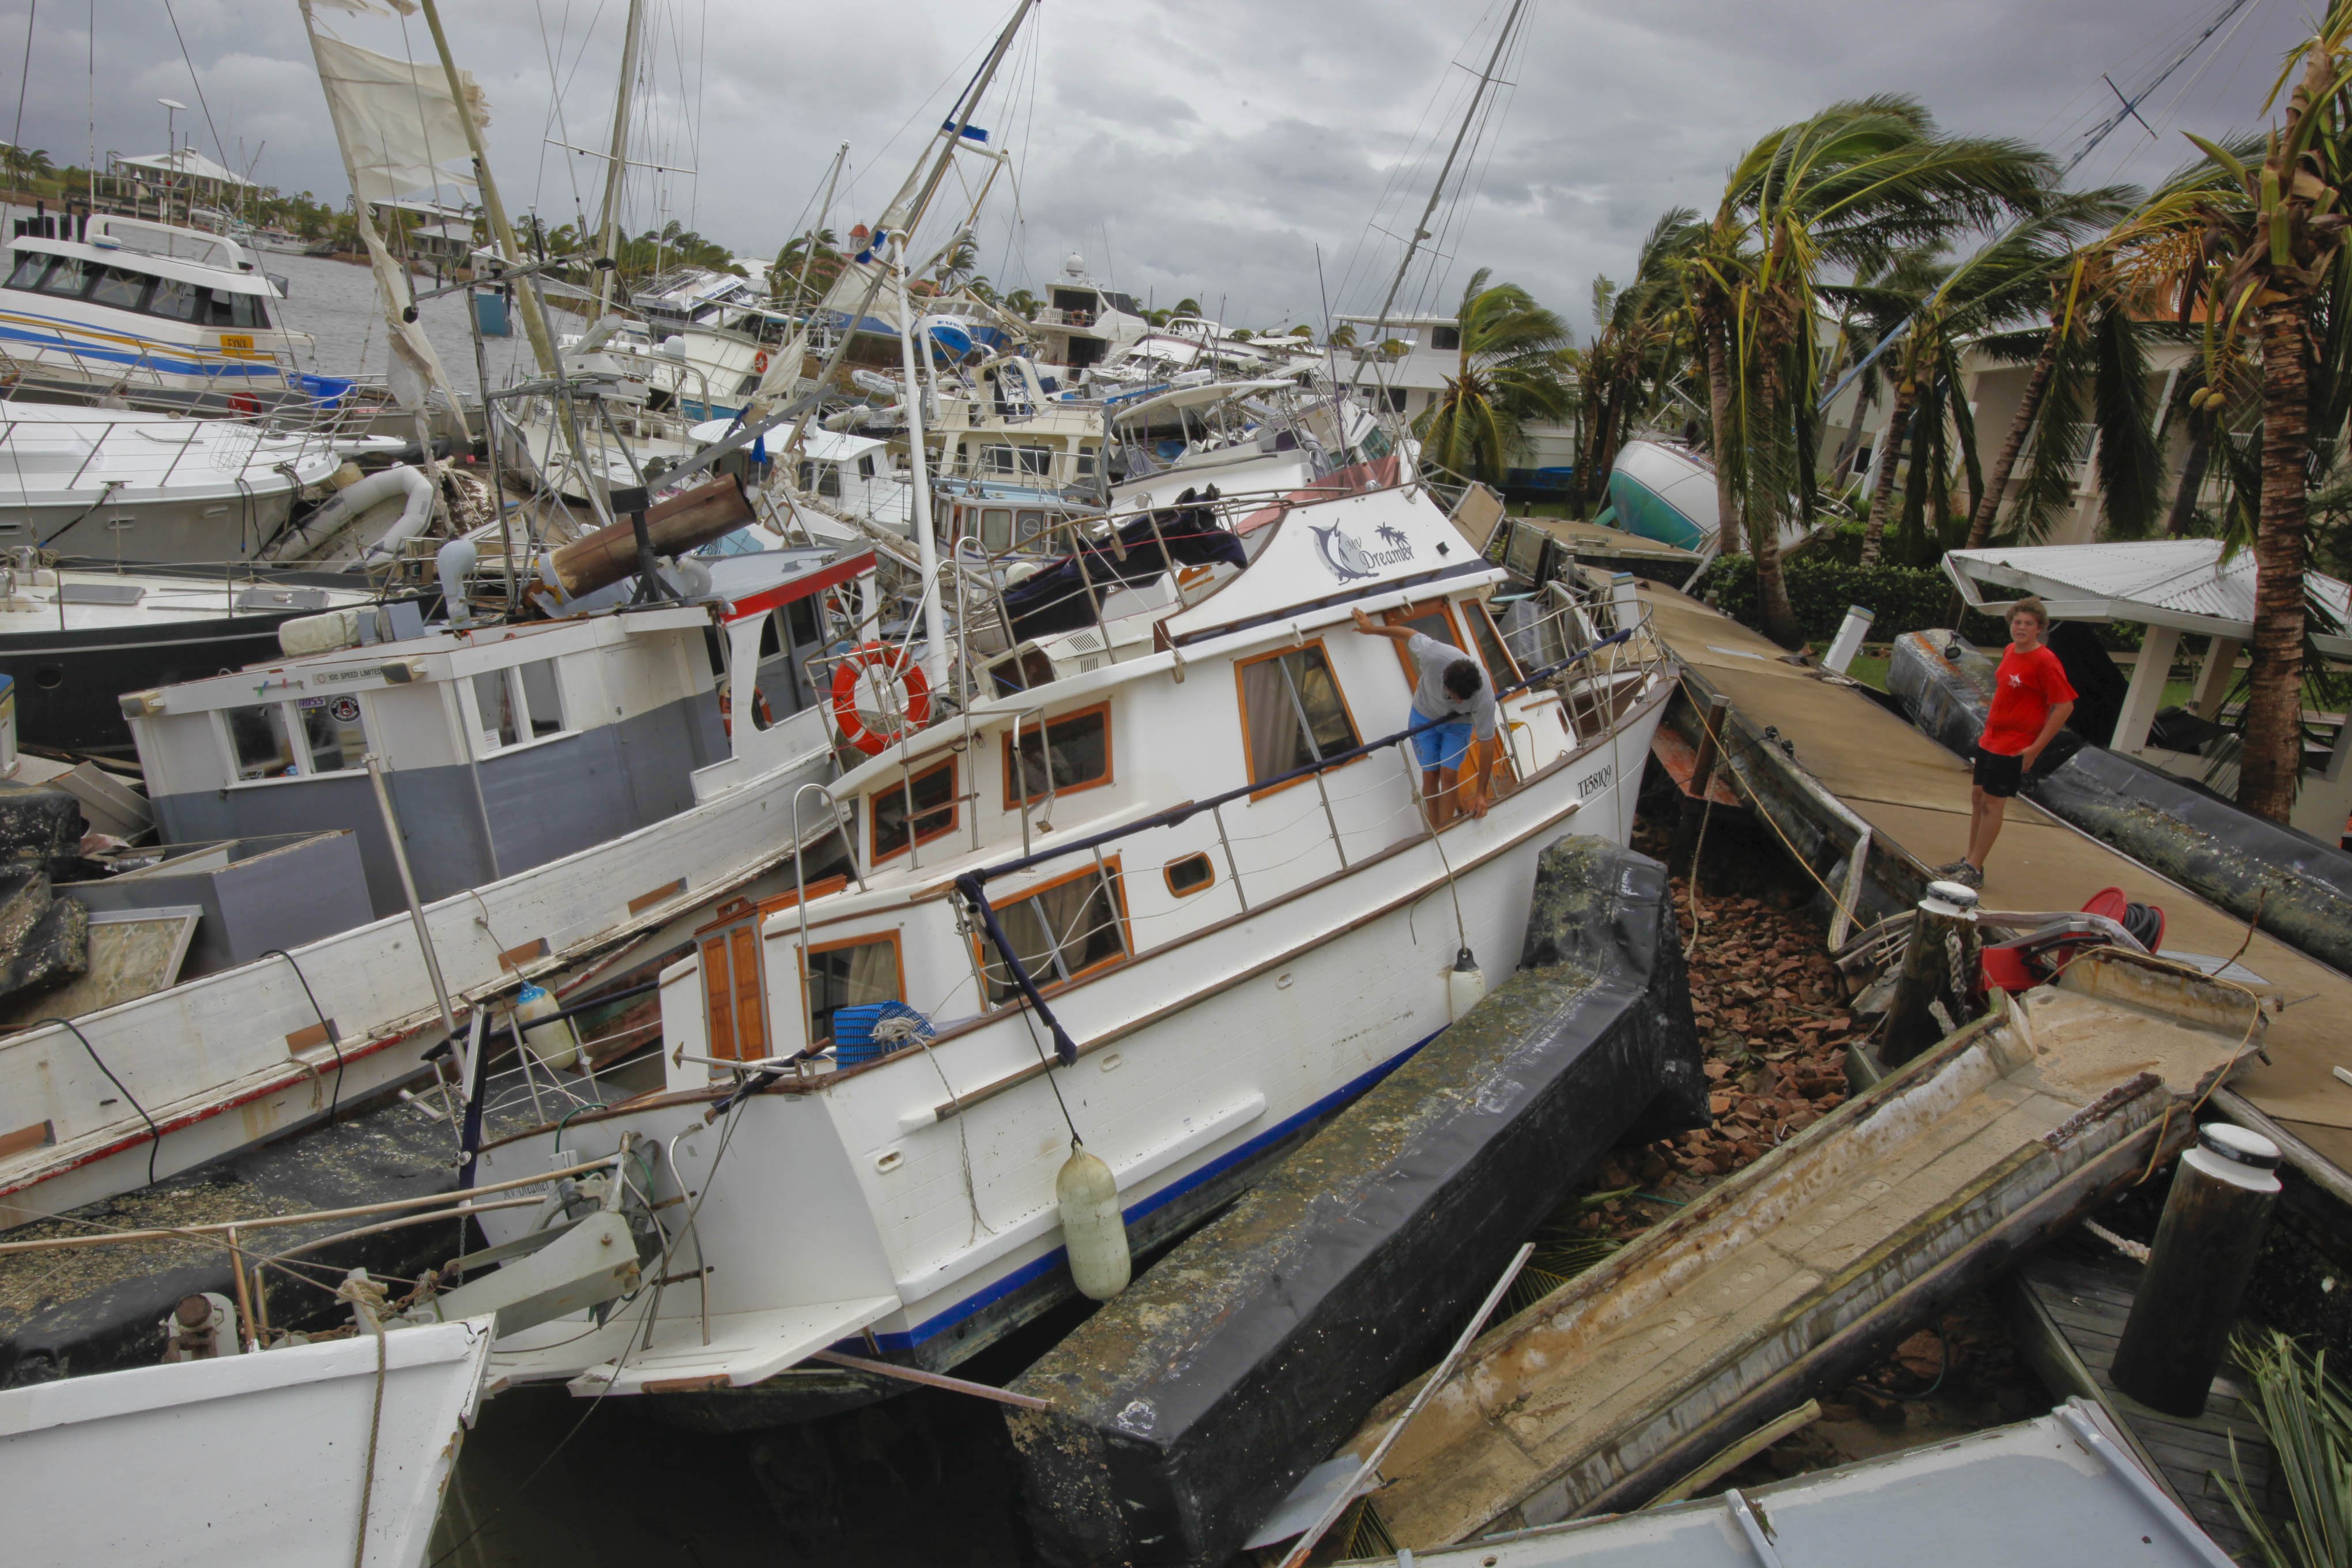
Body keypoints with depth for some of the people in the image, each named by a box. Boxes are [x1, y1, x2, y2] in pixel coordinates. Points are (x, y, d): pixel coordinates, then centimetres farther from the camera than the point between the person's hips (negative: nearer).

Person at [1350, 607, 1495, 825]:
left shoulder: (1484, 699, -39)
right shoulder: (1433, 654, -40)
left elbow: (1487, 744, -28)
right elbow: (1409, 634, -18)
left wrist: (1481, 793, -25)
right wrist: (1373, 629, -1)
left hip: (1458, 723, -1)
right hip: (1425, 715, 1)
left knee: (1449, 775, -12)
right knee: (1430, 775, 1)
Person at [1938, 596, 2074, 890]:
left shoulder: (2045, 662, -18)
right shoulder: (2010, 651, 7)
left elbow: (2065, 706, -19)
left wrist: (2035, 748, -18)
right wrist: (1990, 725, 15)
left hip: (2014, 747, -8)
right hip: (1989, 739, 8)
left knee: (1992, 803, -4)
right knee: (1977, 796, 14)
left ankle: (1975, 870, 3)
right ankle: (1970, 860, 25)